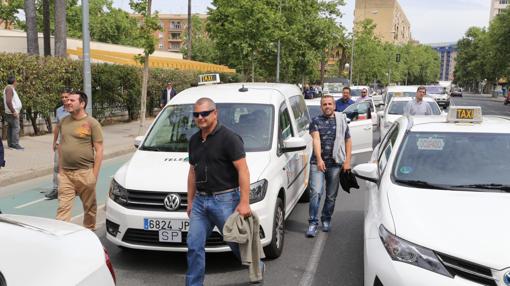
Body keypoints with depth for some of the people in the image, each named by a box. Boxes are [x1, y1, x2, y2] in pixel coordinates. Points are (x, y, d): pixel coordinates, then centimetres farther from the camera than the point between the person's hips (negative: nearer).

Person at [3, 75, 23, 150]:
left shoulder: (10, 88, 16)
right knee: (16, 128, -12)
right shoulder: (9, 88, -15)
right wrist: (13, 112, -24)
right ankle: (15, 144, -15)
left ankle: (10, 143, 12)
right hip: (12, 113, -10)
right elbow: (8, 101, -25)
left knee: (10, 128, 10)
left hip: (13, 112, 10)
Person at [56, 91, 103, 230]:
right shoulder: (64, 122, 9)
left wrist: (94, 174, -11)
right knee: (63, 207, -2)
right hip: (65, 173, 4)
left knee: (89, 207, 11)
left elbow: (99, 150, -8)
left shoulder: (92, 123, -7)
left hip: (85, 173, -4)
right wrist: (60, 168, 12)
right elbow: (61, 146, 18)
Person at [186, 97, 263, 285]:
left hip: (225, 200, -6)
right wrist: (190, 201, 18)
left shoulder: (229, 138, -12)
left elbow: (243, 171, -15)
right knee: (194, 246, 2)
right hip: (200, 200, 6)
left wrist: (244, 202, -21)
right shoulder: (194, 140, 12)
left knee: (236, 242, 9)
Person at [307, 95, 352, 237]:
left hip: (335, 163, 2)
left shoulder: (341, 120, 10)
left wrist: (347, 161, 2)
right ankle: (313, 223, -6)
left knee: (331, 195, 9)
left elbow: (348, 141, 12)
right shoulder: (316, 121, 4)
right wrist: (319, 159, -22)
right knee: (316, 192, -11)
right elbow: (316, 140, -9)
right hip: (317, 163, -2)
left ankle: (326, 220, 27)